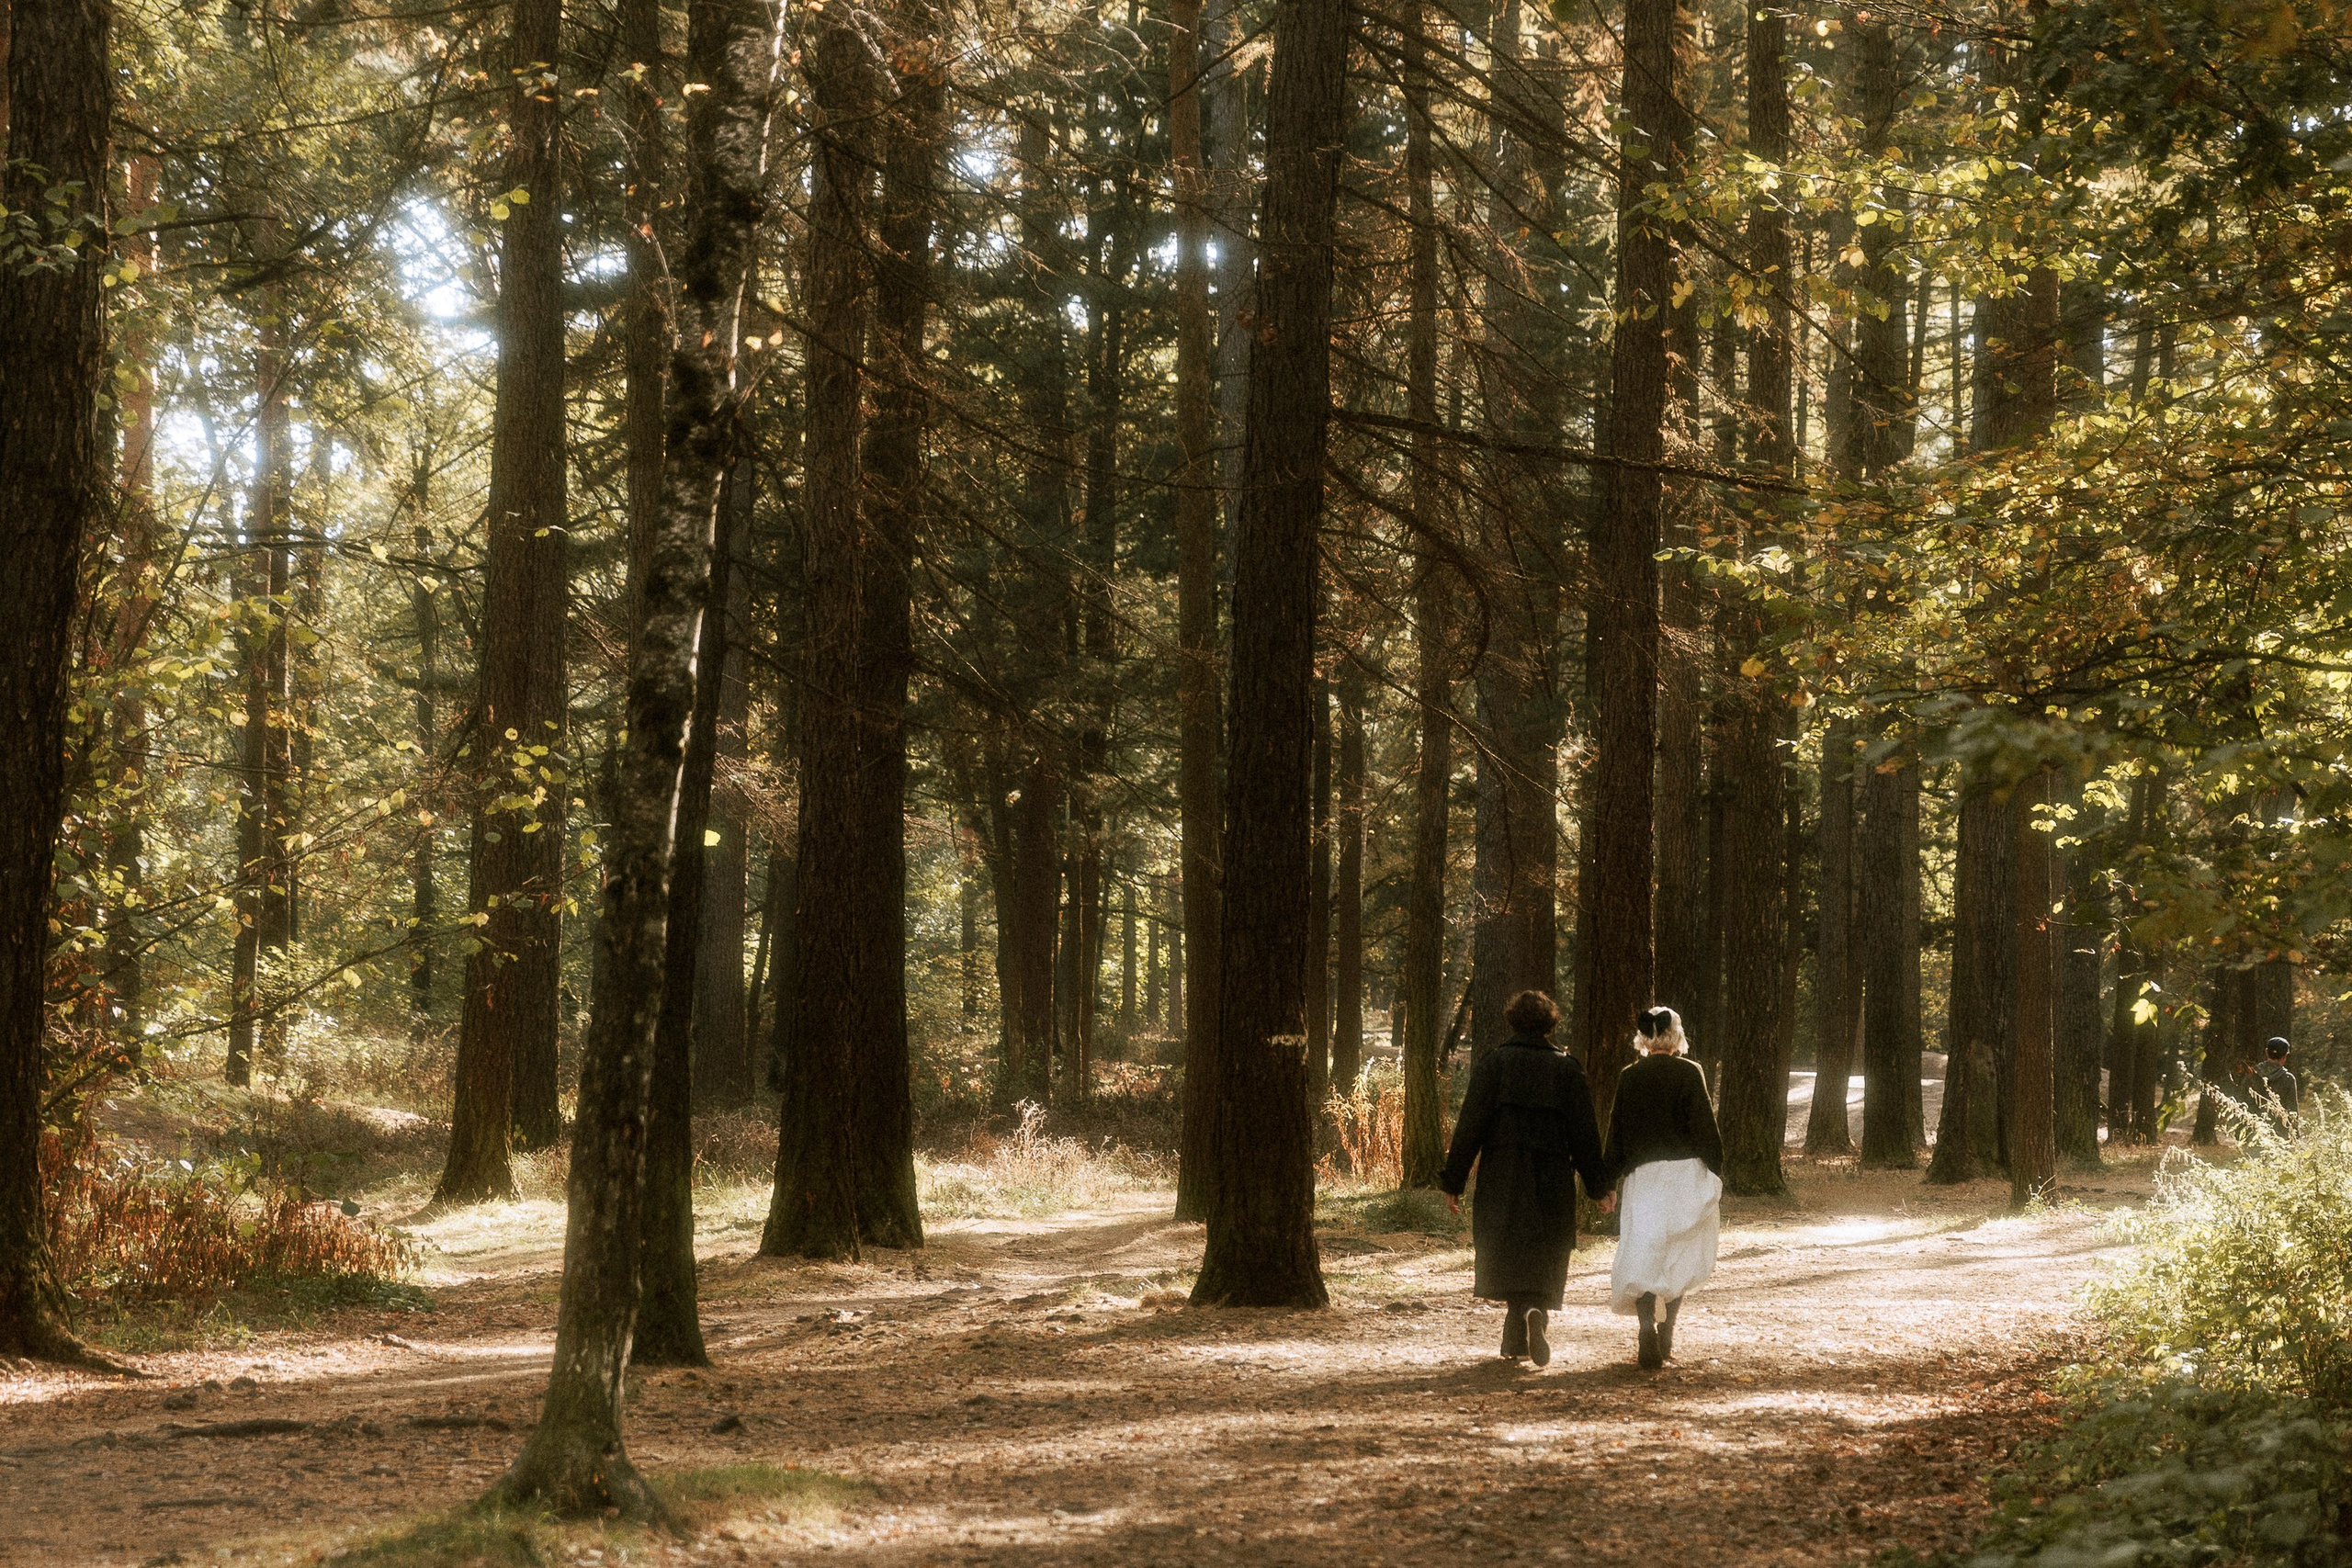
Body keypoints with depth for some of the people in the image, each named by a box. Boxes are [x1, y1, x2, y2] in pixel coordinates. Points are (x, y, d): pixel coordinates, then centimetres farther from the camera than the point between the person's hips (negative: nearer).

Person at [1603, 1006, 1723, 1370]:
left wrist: (1611, 1182, 12)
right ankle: (1666, 1335, 15)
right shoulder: (1689, 1073, -4)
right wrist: (1716, 1176, 2)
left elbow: (1617, 1135, 5)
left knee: (1641, 1256, -2)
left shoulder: (1628, 1077, 2)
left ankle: (1648, 1326, -22)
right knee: (1681, 1258, 12)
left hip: (1641, 1176, 1)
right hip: (1686, 1175, -1)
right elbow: (1706, 1128, -6)